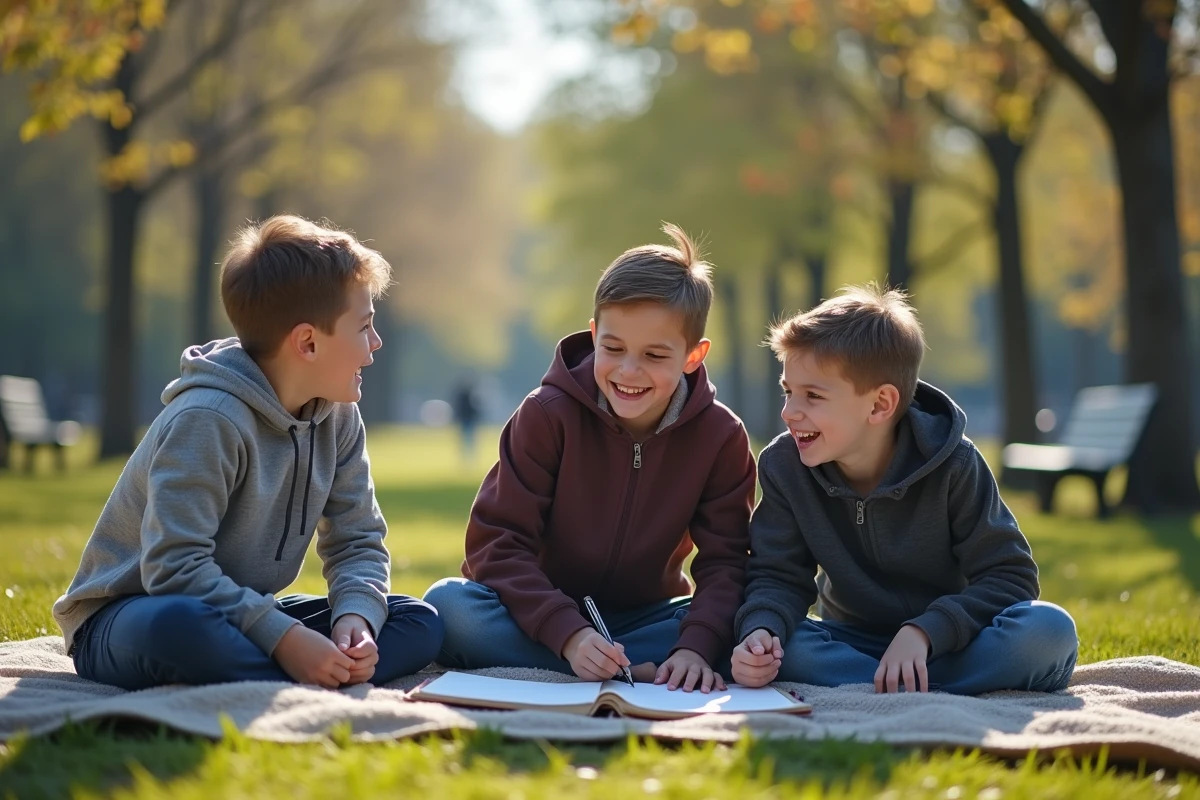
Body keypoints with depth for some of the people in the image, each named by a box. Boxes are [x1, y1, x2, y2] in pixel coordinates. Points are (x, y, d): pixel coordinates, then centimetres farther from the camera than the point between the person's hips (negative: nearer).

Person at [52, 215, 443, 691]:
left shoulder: (337, 418, 2)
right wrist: (282, 637, -34)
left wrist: (356, 616, -19)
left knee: (419, 623, -10)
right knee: (180, 624, -44)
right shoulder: (208, 419, -22)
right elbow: (175, 568, -29)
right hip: (127, 614, -8)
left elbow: (358, 542, 3)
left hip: (242, 611, 8)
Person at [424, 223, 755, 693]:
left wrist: (695, 646, -31)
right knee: (450, 604, -32)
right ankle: (637, 674, -32)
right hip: (544, 615, -1)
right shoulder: (548, 415, -13)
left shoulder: (721, 436, -8)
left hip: (644, 617, 1)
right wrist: (569, 636, -31)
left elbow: (724, 562, -10)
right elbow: (497, 543, -17)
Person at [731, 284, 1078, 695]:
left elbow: (1008, 577, -16)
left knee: (1049, 629, -32)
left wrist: (923, 631, -31)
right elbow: (777, 576, -9)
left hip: (946, 643, -1)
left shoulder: (952, 466, -15)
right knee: (768, 643, -31)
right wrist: (760, 630, -33)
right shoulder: (784, 466, -8)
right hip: (852, 641, 2)